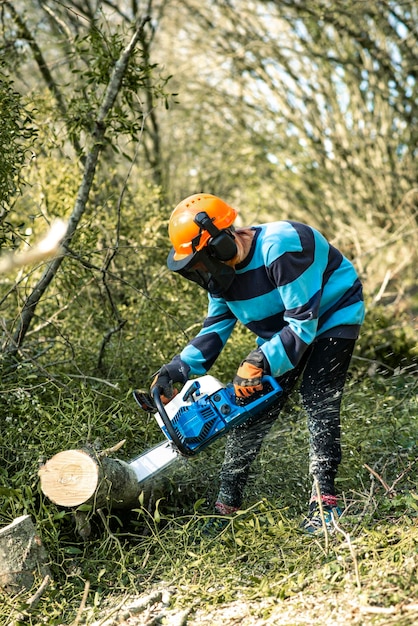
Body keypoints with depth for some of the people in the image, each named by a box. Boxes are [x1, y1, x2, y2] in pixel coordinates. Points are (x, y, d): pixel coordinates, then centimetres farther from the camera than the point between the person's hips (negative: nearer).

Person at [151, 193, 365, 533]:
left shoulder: (281, 246, -36)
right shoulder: (220, 267, -11)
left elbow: (303, 322, -33)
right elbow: (215, 330, -2)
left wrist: (259, 362, -37)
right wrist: (175, 372, -14)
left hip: (331, 320, -7)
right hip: (280, 331, 7)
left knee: (319, 403, -19)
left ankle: (324, 503, -14)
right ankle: (227, 503, 6)